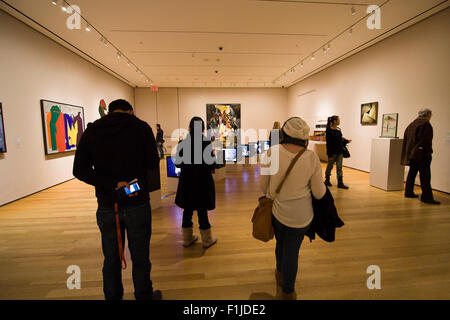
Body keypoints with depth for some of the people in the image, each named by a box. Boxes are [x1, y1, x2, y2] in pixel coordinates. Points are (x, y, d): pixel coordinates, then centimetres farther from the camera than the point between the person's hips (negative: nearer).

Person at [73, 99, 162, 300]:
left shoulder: (91, 131, 3)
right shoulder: (141, 127, -7)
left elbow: (79, 170, -4)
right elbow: (153, 164, -7)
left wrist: (113, 184, -13)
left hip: (107, 207, 3)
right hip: (137, 205, -3)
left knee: (111, 259, 19)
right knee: (140, 258, 13)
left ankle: (112, 297, 36)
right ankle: (144, 296, 31)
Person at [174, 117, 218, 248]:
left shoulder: (182, 144, -5)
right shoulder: (206, 143, -13)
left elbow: (177, 163, 1)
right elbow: (212, 165, -12)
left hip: (186, 183, 3)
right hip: (203, 182, -3)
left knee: (187, 209, 16)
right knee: (202, 210, 8)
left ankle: (187, 238, 31)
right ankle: (207, 239, 23)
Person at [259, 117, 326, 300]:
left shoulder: (272, 152, -17)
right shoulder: (312, 158, -15)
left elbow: (263, 185, -8)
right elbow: (319, 193, -7)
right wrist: (322, 185, 15)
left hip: (277, 211, 1)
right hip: (302, 215, 0)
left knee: (281, 244, 26)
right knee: (292, 251, 16)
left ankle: (281, 275, 54)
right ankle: (288, 293, 38)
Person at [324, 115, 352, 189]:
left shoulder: (338, 130, 9)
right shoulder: (329, 130, -12)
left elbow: (340, 140, 18)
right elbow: (328, 143, -14)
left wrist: (346, 141, -1)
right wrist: (330, 154, -16)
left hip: (339, 152, 6)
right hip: (332, 152, -6)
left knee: (339, 167, 4)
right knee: (330, 166, 9)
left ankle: (340, 183, 8)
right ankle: (327, 180, 25)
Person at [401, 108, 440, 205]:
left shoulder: (412, 124, 11)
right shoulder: (426, 124, -12)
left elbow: (405, 137, 14)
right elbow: (426, 140, -19)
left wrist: (409, 151, 17)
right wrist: (428, 151, -12)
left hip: (412, 153, 8)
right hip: (422, 154, -8)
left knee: (412, 172, 16)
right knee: (425, 175, -5)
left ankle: (409, 192, 23)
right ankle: (426, 197, -3)